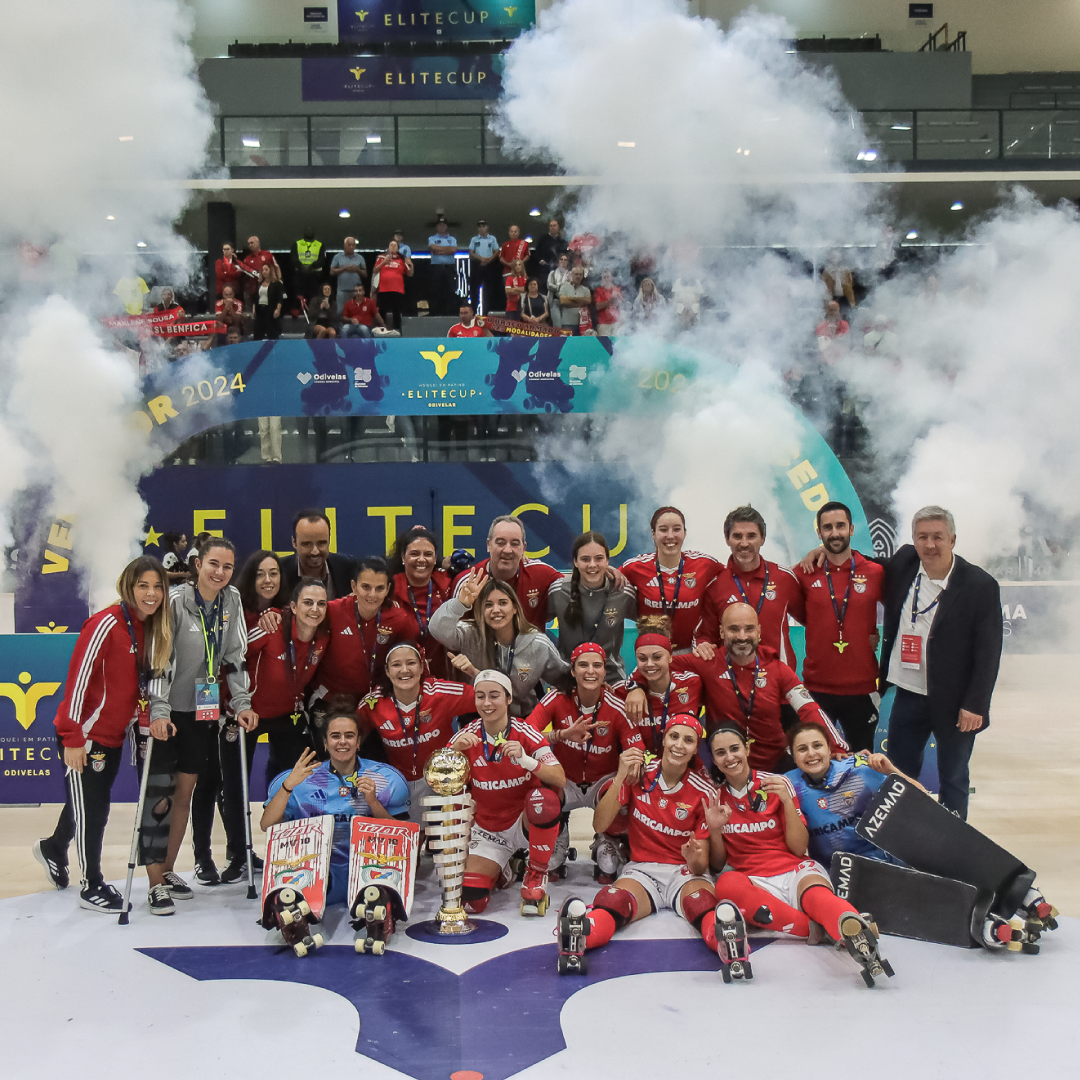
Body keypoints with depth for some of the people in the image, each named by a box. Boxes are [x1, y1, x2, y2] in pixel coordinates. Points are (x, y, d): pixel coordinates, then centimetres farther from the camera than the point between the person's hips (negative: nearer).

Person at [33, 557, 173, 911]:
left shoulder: (154, 629, 2)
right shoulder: (107, 623, -21)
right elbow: (78, 678, -22)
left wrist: (147, 719, 5)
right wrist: (72, 738, -21)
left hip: (114, 735, 8)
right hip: (83, 735, -8)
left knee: (93, 804, 23)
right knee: (90, 808, 3)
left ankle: (53, 847, 50)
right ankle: (92, 885, 20)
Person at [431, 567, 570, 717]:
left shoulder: (538, 643, -6)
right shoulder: (471, 636, -9)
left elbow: (563, 680, 5)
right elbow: (438, 629, -28)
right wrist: (461, 603, -41)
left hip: (522, 718, 1)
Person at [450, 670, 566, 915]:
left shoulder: (526, 734, -14)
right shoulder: (467, 736, -7)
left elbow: (560, 780, -23)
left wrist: (525, 760, -40)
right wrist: (455, 748, -30)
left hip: (526, 821, -2)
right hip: (487, 829, 2)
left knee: (544, 797, -36)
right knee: (469, 899, -18)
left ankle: (536, 874, -11)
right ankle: (500, 866, 19)